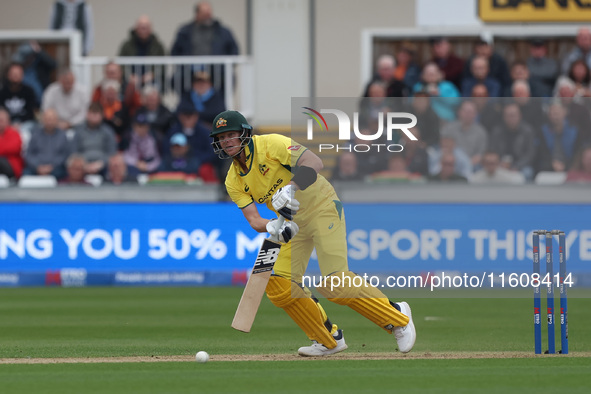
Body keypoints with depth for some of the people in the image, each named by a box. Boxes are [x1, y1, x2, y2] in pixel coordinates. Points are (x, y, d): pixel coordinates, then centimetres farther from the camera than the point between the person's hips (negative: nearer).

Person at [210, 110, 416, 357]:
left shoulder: (270, 145, -18)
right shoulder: (234, 182, 0)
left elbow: (314, 162, -29)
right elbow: (253, 220, -9)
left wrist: (290, 187, -45)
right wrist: (271, 227, -32)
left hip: (322, 207, -7)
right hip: (293, 222, 7)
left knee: (334, 282, -19)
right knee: (278, 286, -7)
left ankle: (397, 317, -1)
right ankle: (329, 340, 10)